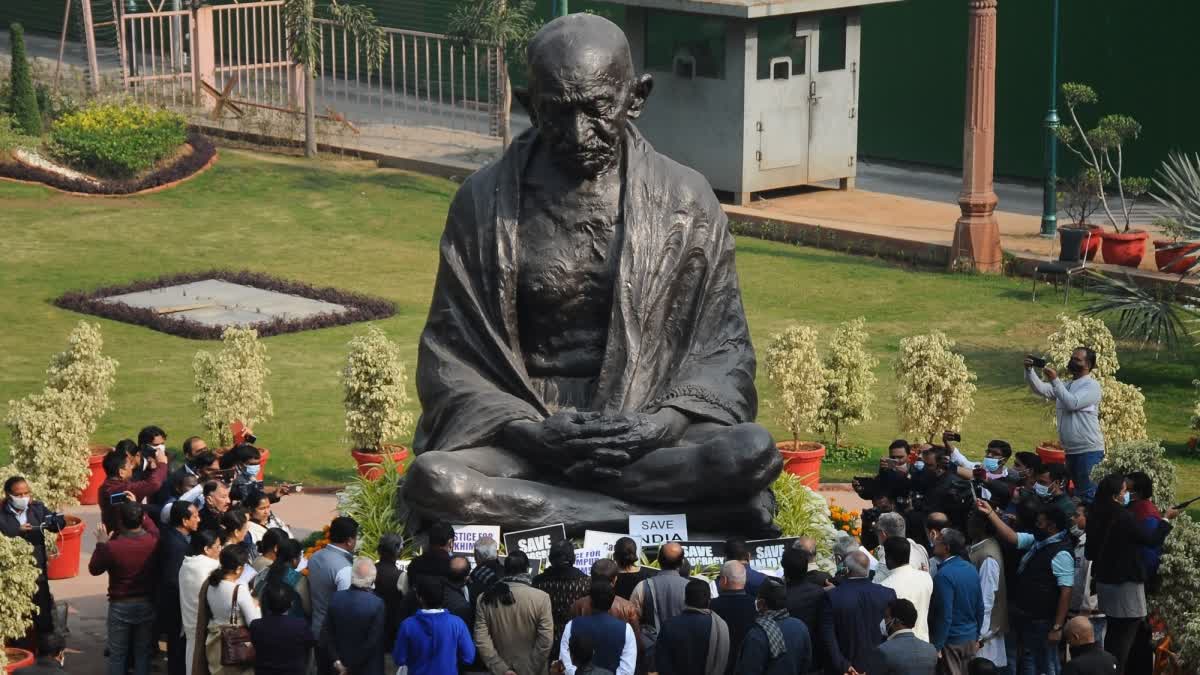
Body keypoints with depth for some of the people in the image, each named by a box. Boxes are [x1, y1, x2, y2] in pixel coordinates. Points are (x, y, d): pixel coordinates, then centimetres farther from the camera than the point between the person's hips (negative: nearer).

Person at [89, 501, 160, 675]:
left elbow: (94, 569, -4)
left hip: (120, 606, -3)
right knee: (142, 653, 13)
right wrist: (137, 509, 21)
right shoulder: (153, 541, -12)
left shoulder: (112, 547, -22)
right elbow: (153, 528, 15)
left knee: (117, 655, 9)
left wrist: (101, 544, 5)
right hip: (146, 604, 3)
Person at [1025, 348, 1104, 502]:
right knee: (1079, 492, 13)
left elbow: (1072, 403, -19)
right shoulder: (1065, 386, 18)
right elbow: (1040, 388, 5)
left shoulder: (1092, 386, -5)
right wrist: (1029, 370, -11)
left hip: (1089, 450, -8)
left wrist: (1055, 380, -19)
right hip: (1071, 451, 8)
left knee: (1089, 495, -11)